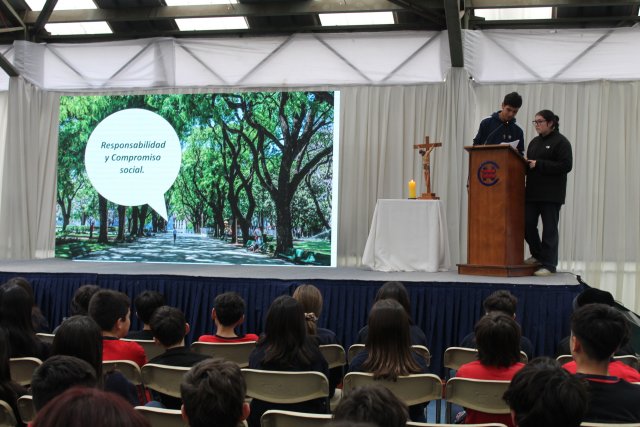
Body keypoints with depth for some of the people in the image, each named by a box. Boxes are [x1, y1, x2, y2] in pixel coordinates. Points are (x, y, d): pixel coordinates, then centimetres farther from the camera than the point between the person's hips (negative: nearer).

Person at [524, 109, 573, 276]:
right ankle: (537, 255, 24)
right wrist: (526, 164, -2)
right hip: (532, 192, 7)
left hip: (551, 194, -7)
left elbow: (566, 165, -16)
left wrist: (538, 164, -17)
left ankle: (549, 264, 3)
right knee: (527, 224, 3)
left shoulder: (561, 142, -5)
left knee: (549, 228, -2)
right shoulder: (534, 142, 17)